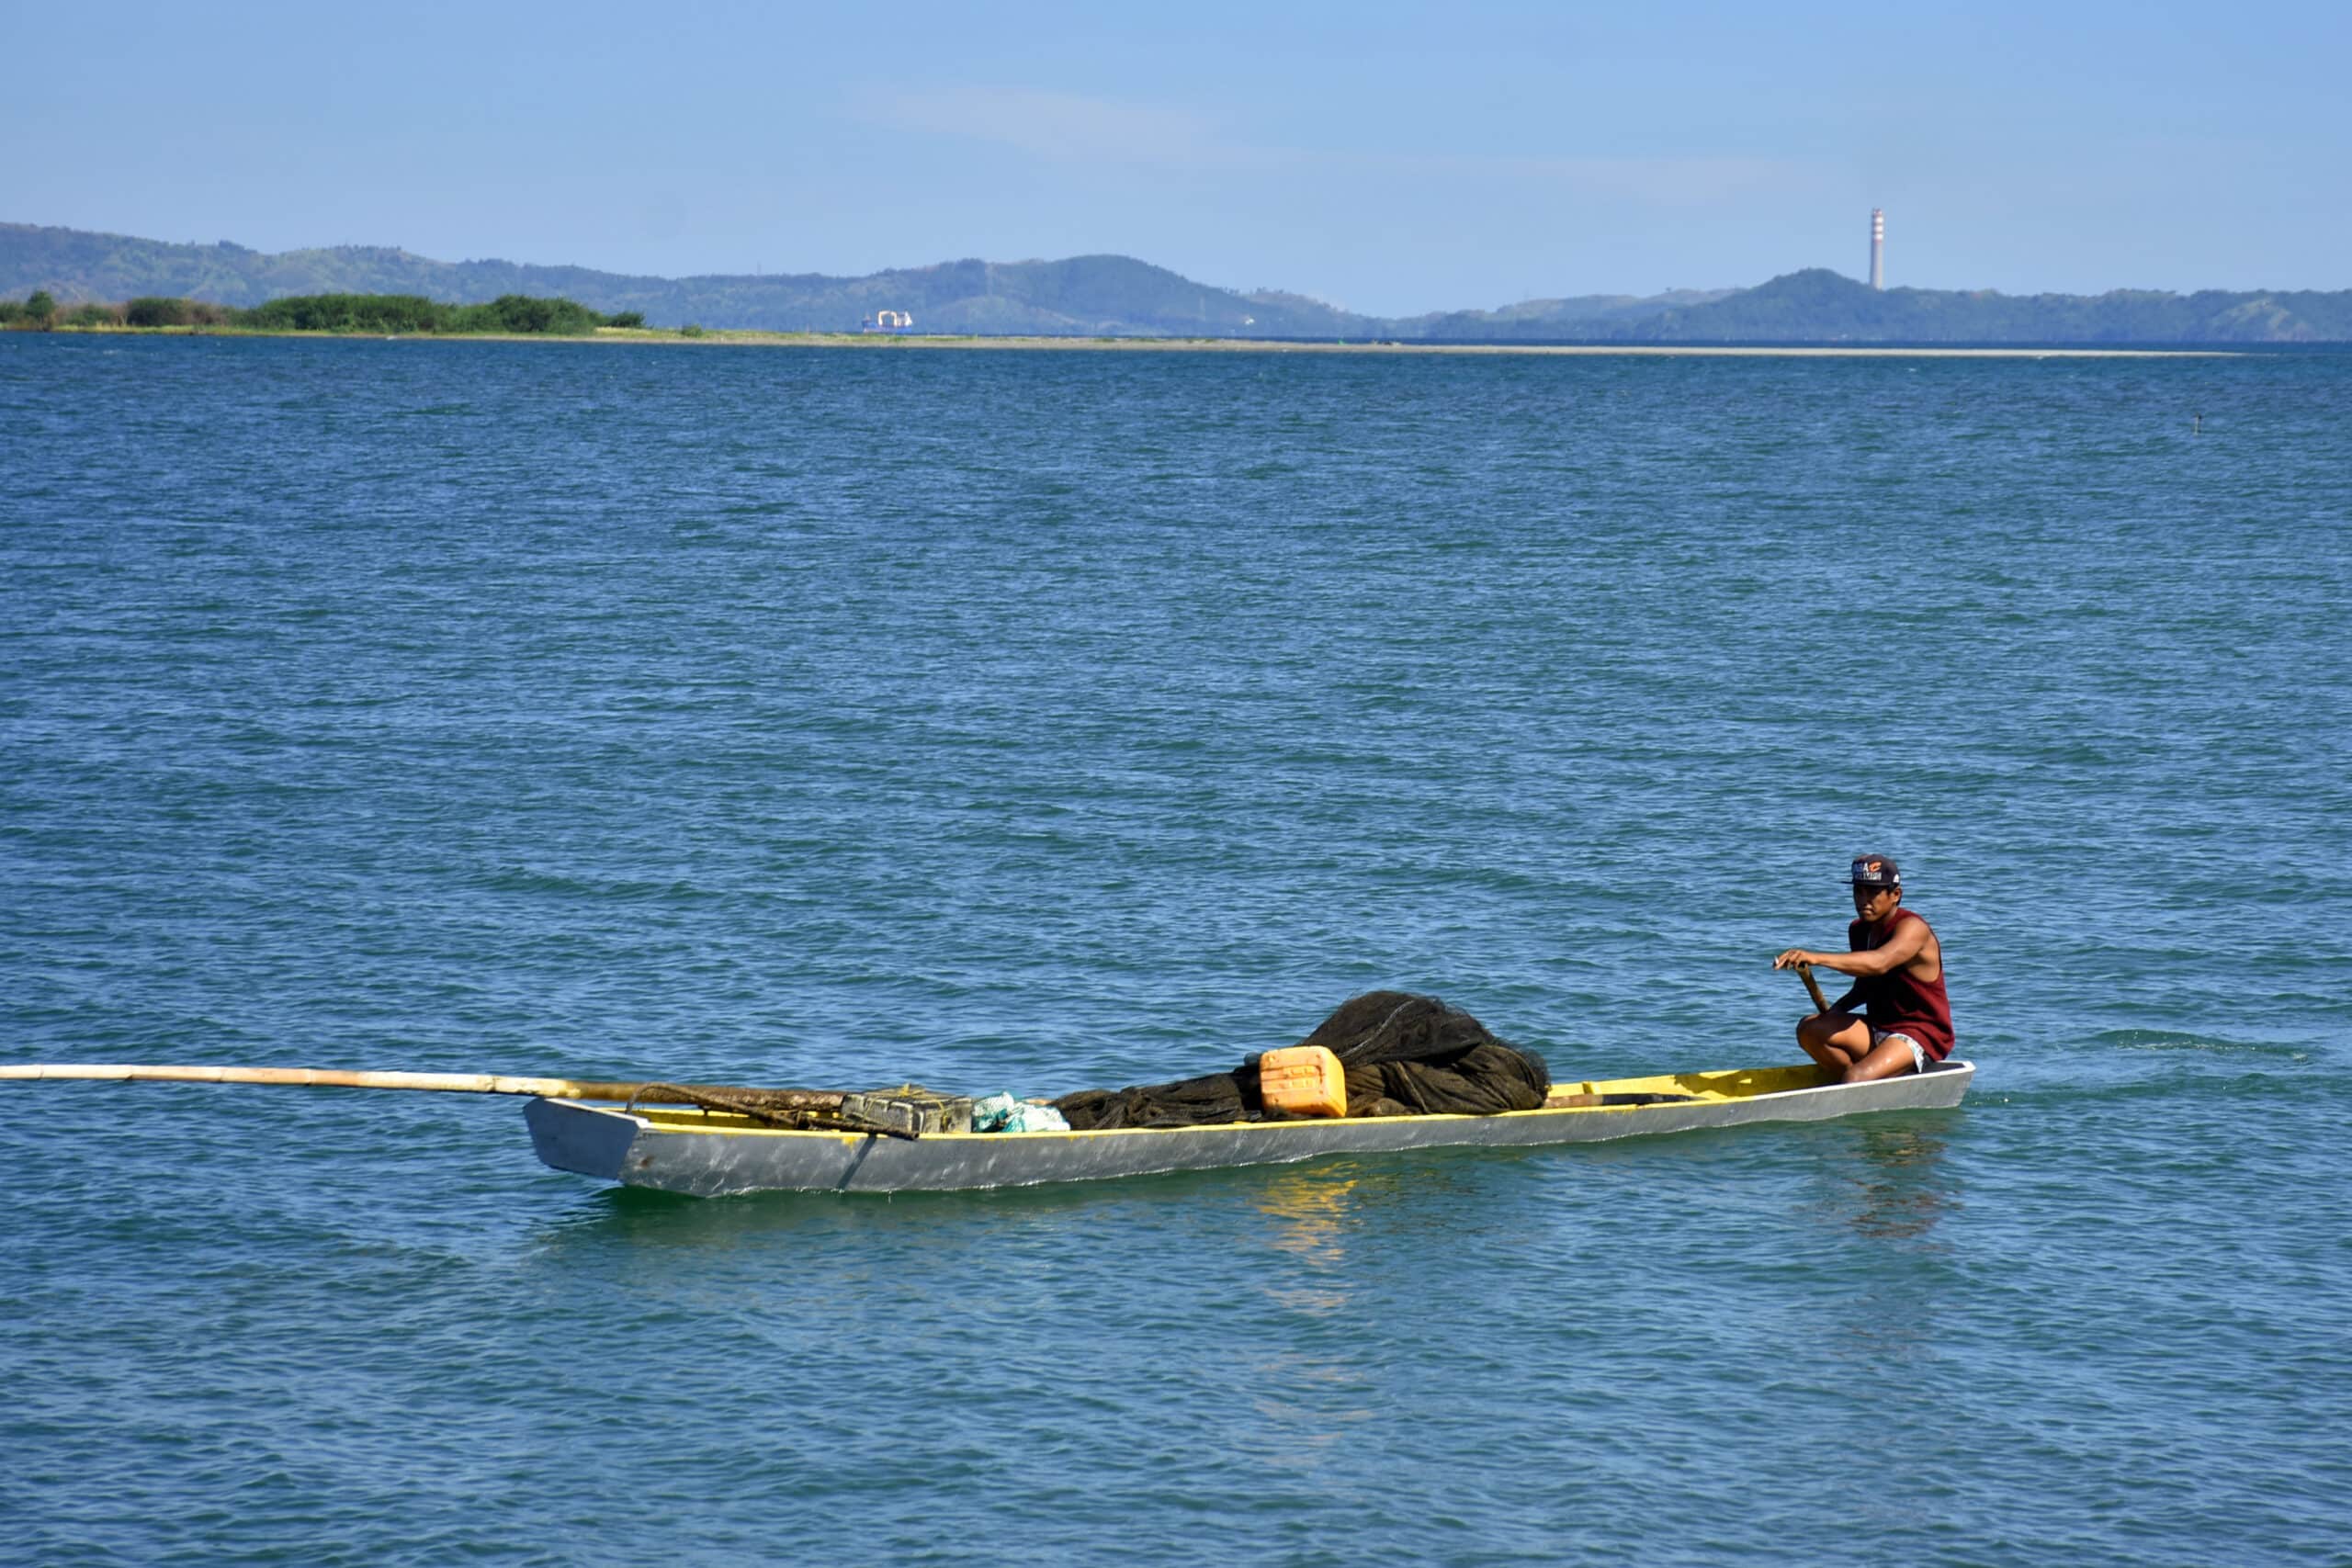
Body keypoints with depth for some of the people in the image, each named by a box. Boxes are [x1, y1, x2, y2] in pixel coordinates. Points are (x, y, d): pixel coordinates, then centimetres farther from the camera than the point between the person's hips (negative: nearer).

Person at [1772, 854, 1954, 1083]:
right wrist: (1837, 1009, 1)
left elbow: (1879, 963, -39)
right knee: (1809, 1029, -15)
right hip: (1878, 1030, 8)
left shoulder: (1913, 929, -18)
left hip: (1921, 1037, -8)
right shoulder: (1858, 931, 7)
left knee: (1856, 1078, -32)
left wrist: (1815, 958, -49)